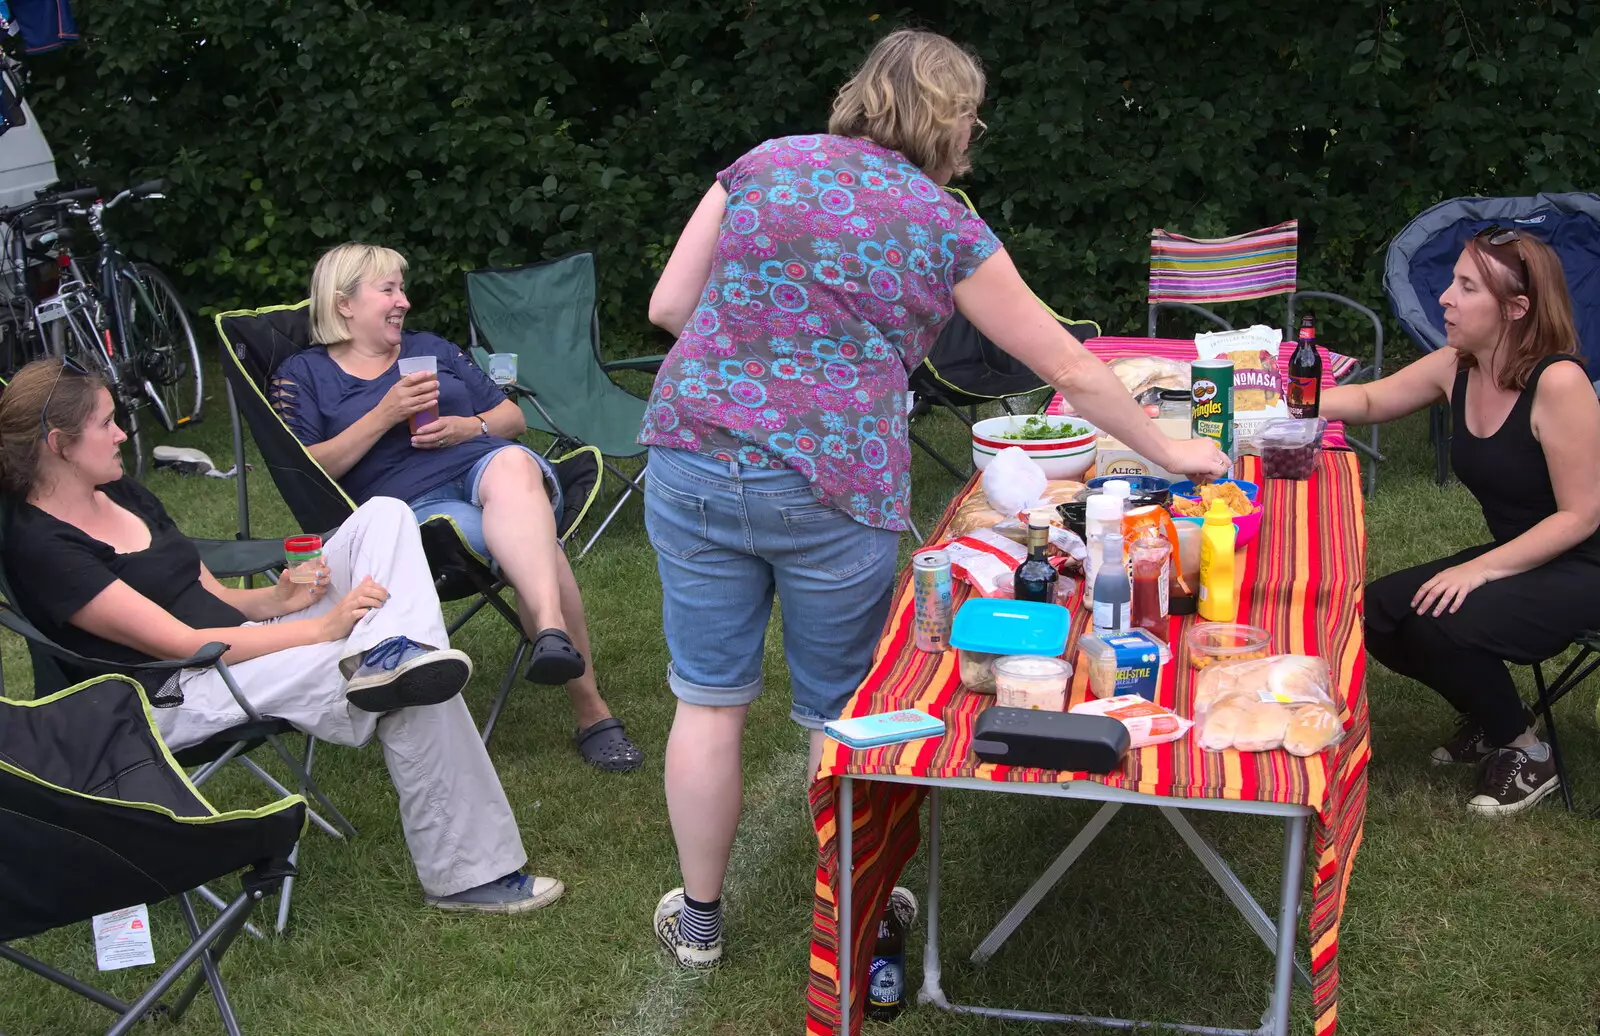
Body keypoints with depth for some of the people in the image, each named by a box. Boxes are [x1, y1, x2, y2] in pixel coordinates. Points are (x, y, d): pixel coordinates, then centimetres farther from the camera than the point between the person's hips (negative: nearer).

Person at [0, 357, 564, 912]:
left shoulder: (122, 494, 14)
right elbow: (182, 642, -20)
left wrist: (281, 599, -7)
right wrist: (322, 627, -20)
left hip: (241, 645, 9)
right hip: (175, 697, -9)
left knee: (384, 516, -10)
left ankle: (389, 655, -32)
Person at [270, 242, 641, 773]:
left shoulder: (430, 348, 29)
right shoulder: (303, 375, 16)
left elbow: (512, 417, 26)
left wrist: (468, 427, 3)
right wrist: (385, 415, -6)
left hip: (487, 462, 3)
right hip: (411, 503, -3)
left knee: (512, 466, -39)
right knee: (533, 546, -35)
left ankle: (552, 630, -58)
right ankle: (590, 712, -40)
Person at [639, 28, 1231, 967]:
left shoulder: (761, 167, 8)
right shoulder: (946, 229, 2)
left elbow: (668, 306, 7)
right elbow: (1071, 371, 8)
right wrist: (1168, 450, 21)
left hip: (694, 458, 3)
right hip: (833, 491, -3)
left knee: (710, 700, 13)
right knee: (840, 713, 14)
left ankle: (698, 916, 27)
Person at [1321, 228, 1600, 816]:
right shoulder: (1454, 368, -4)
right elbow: (1369, 400, 13)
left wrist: (1482, 569, -27)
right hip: (1515, 559, 8)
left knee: (1442, 624, -28)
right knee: (1380, 614, -7)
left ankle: (1523, 753, -1)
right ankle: (1491, 718, 17)